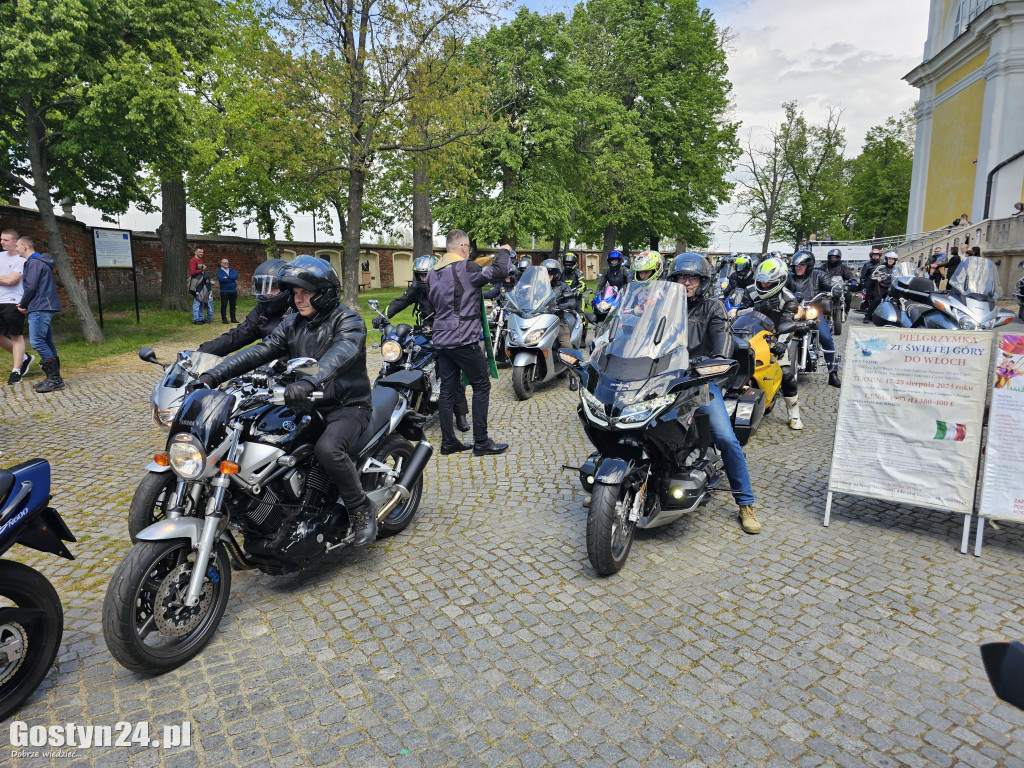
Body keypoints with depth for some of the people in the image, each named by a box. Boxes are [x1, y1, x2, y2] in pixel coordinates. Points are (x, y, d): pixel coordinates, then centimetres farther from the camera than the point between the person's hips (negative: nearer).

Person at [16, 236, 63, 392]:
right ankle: (54, 378, 10)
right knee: (46, 342, 9)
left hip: (39, 309, -10)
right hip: (44, 308, 10)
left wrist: (23, 304, -1)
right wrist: (25, 305, 11)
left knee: (37, 342, -13)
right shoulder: (39, 262, 22)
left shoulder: (34, 262, -9)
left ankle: (54, 378, -14)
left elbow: (31, 287, -16)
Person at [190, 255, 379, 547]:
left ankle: (362, 511, -13)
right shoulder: (293, 323, 11)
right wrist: (212, 375, -12)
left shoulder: (348, 321, -11)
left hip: (348, 405, -7)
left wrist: (309, 381, -52)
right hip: (307, 405, 7)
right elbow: (260, 351, 2)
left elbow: (341, 352, -32)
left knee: (327, 449, -34)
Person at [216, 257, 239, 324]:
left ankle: (233, 318, 17)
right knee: (224, 306, -1)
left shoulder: (232, 270, 15)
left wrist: (227, 277, -15)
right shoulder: (219, 271, 2)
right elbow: (221, 279, -17)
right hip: (224, 291, -4)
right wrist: (232, 279, -10)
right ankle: (224, 319, 5)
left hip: (233, 291, 4)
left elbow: (236, 276, -5)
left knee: (233, 305, 9)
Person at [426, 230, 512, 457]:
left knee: (447, 390, 11)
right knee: (481, 386, 1)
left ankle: (448, 441, 15)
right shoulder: (465, 268, -11)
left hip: (441, 340, 8)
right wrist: (504, 252, -2)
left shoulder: (433, 273, 14)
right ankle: (481, 442, 2)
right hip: (464, 341, -8)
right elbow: (498, 272, -22)